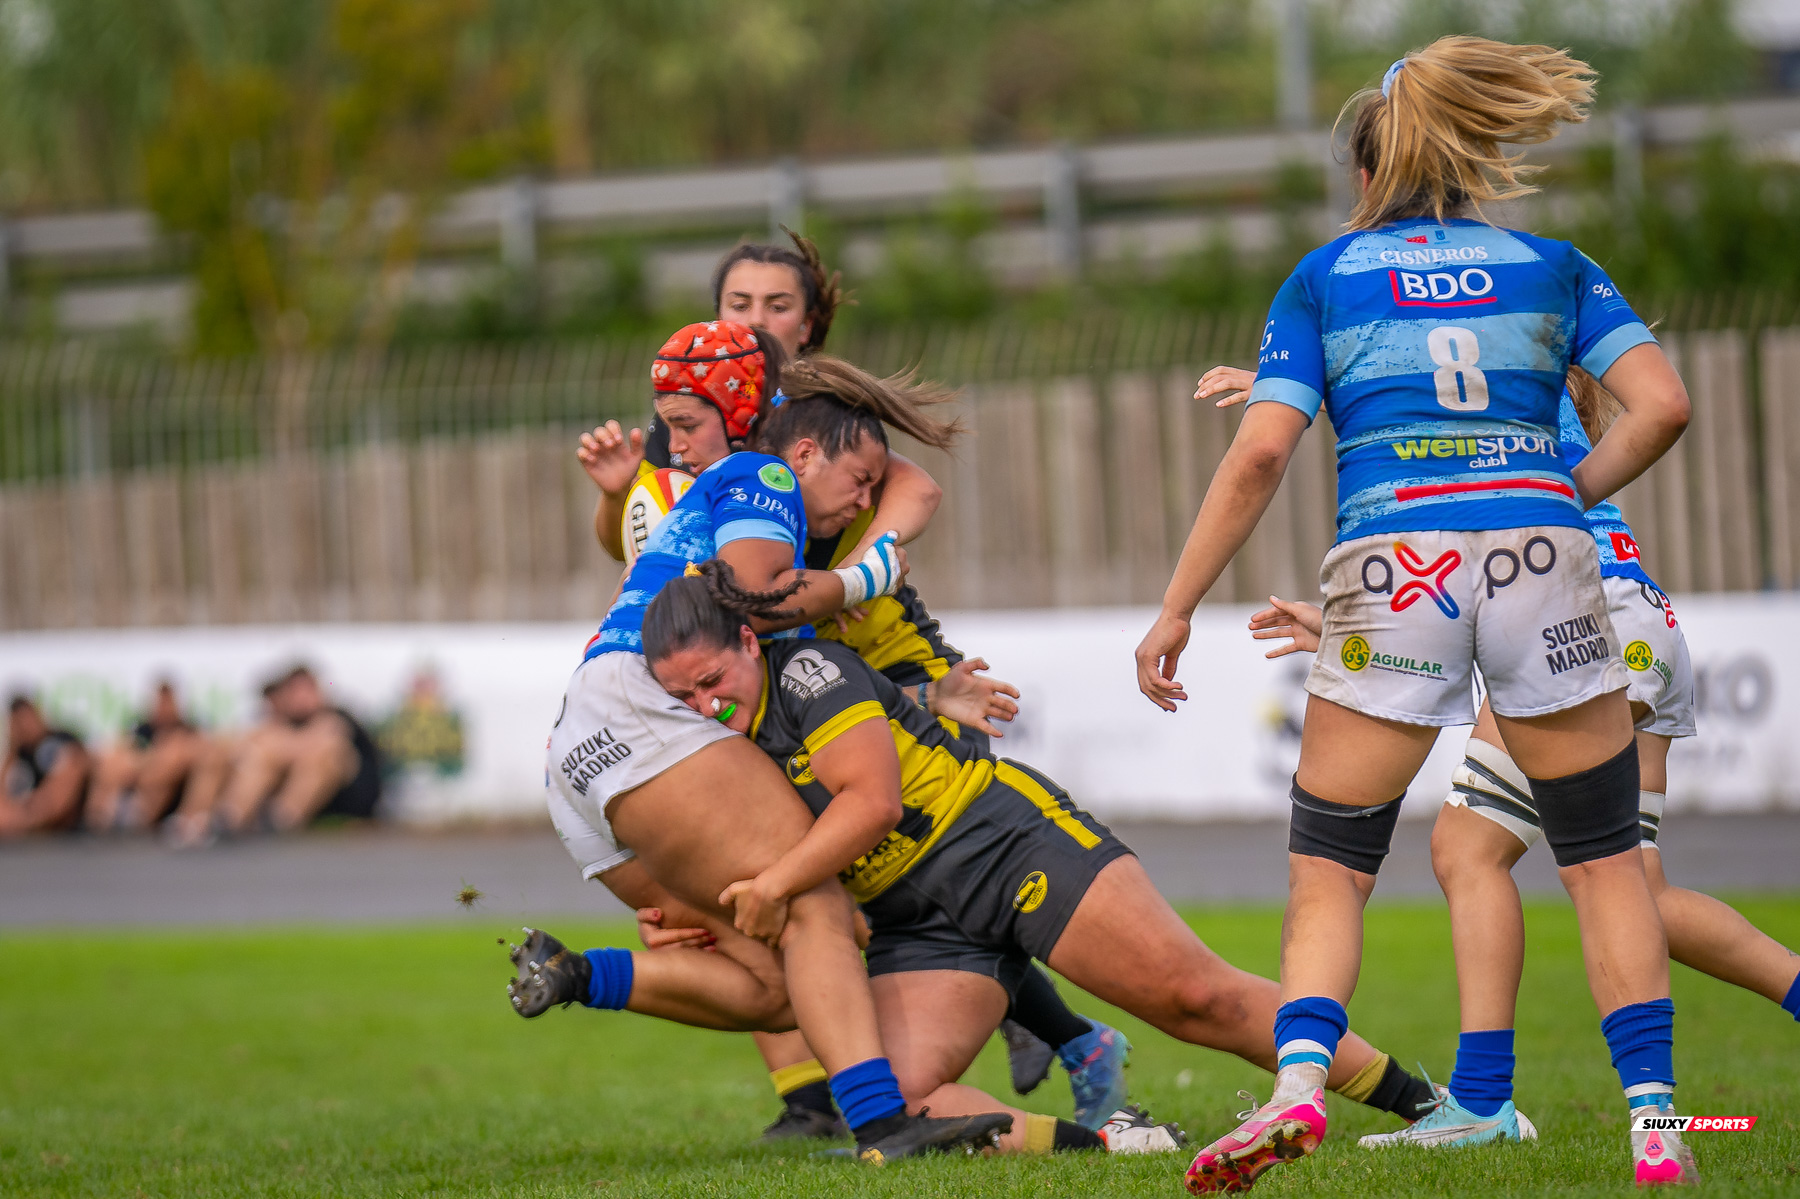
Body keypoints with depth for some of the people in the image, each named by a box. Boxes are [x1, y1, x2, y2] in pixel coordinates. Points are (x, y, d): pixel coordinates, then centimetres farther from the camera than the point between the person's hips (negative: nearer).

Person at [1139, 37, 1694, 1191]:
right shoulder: (1553, 266, 16)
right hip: (1537, 554, 1)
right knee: (1606, 857, 11)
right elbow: (1661, 404, 3)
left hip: (1390, 569, 0)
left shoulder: (1324, 278, 14)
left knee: (1328, 870, 8)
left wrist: (1176, 610, 6)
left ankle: (1299, 1086, -17)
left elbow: (1261, 454, 3)